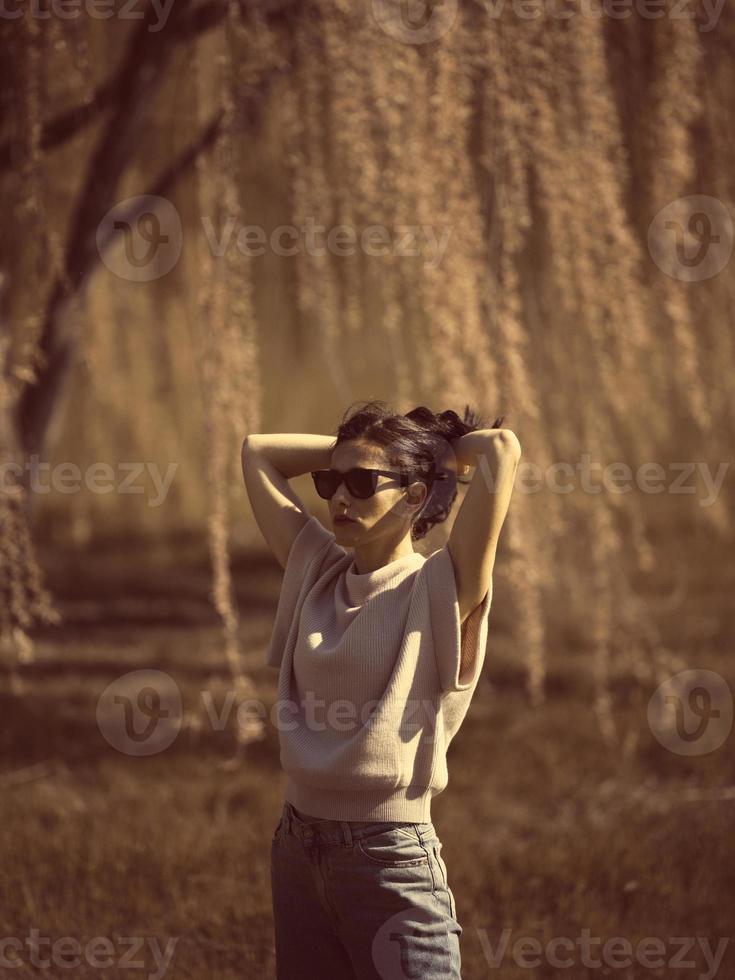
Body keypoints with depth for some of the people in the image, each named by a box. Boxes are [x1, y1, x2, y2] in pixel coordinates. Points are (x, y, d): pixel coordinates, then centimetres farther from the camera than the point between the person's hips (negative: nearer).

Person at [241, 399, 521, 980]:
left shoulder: (443, 592, -8)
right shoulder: (317, 573, 8)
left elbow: (502, 449, -19)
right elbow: (258, 452, 15)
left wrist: (439, 449, 1)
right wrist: (350, 450, 11)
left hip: (391, 862, -6)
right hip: (298, 850, 6)